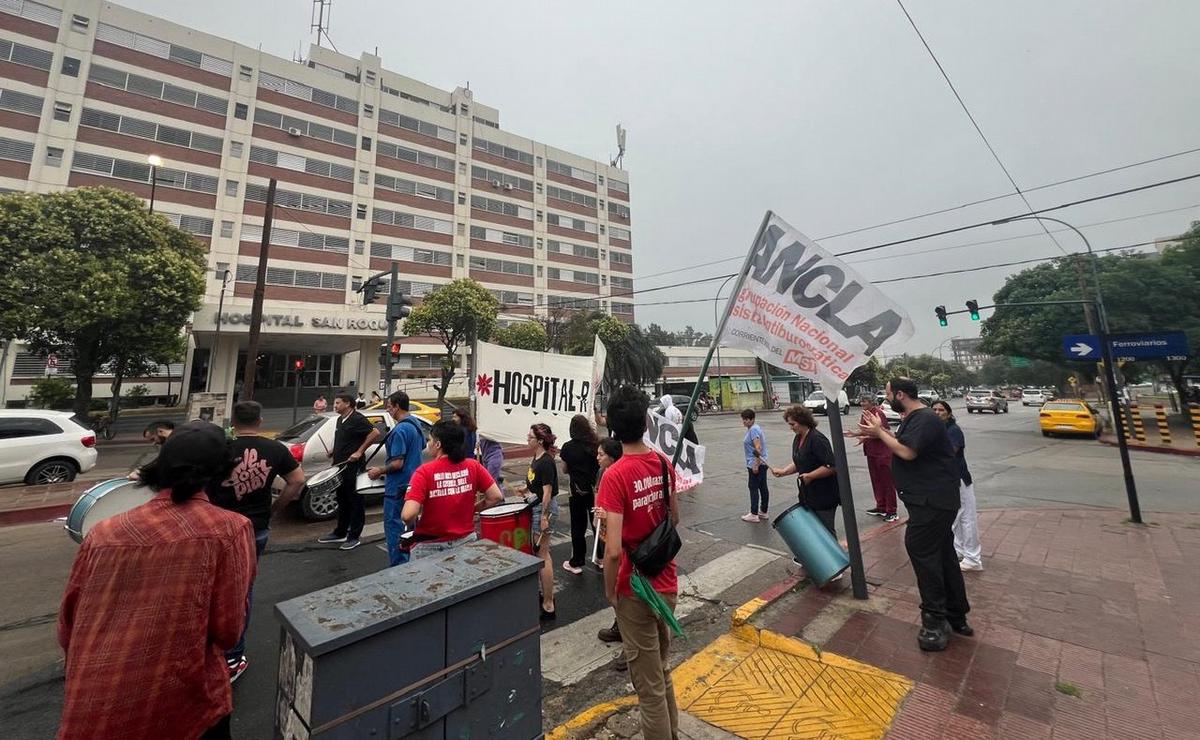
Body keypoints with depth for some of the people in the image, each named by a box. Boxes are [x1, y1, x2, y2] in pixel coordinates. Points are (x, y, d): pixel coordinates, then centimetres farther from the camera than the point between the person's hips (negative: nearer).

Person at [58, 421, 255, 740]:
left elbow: (67, 632, 6)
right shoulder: (230, 528, -15)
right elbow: (227, 632, -11)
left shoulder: (102, 533, -3)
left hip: (91, 714, 4)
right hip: (182, 709, -3)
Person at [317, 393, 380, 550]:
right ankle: (340, 533, 31)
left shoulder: (357, 419, -14)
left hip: (352, 466, -9)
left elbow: (375, 433, -22)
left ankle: (354, 537, 10)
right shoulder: (340, 419, 13)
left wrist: (359, 452, -19)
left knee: (355, 502, 1)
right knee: (342, 500, 18)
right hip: (340, 466, 9)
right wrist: (334, 452, 9)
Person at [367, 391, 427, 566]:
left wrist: (380, 471, -6)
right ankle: (410, 562, 30)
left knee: (394, 527, 2)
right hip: (412, 484, 9)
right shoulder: (416, 424, 6)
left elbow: (397, 464, -23)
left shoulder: (400, 430, -22)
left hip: (398, 487, -9)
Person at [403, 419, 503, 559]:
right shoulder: (473, 466, -8)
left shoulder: (424, 472, -17)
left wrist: (408, 522, -2)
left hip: (430, 546, -2)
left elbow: (408, 515, -24)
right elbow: (496, 497, -7)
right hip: (466, 541, 2)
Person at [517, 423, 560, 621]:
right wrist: (526, 488, 6)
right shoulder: (536, 458, 7)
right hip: (536, 507, 10)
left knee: (543, 555, -1)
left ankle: (548, 606, 10)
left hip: (544, 508, -10)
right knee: (540, 552, 19)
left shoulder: (546, 462, -21)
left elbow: (547, 492, -22)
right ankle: (547, 595, 34)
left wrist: (544, 516, -21)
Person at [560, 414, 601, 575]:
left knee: (578, 528, 10)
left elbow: (565, 470, 2)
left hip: (578, 492, -2)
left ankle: (576, 563, 19)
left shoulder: (568, 447, -10)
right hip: (596, 490, 2)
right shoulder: (597, 444, -6)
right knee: (597, 524, 15)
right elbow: (602, 465, 2)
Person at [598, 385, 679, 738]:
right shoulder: (664, 464, -5)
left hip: (636, 590, -6)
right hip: (667, 583, 6)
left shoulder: (614, 476, -24)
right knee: (661, 670, 28)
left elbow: (613, 550, -25)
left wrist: (610, 591, -9)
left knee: (649, 685, 14)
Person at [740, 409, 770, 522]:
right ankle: (763, 513, 24)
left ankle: (754, 515, 4)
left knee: (754, 488, -2)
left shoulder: (753, 430, -17)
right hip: (762, 464, 10)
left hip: (754, 465, -10)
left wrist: (756, 465, -24)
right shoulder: (754, 428, 14)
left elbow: (758, 448, -24)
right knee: (763, 488, 14)